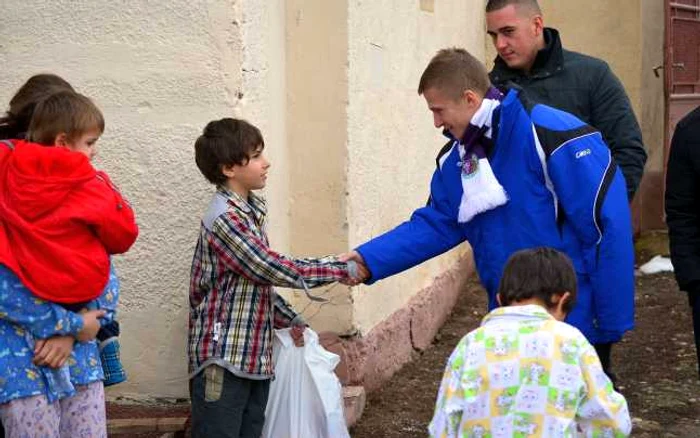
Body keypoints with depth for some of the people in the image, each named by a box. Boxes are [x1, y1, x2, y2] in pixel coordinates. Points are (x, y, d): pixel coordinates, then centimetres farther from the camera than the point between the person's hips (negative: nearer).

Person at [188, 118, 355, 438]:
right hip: (223, 360, -9)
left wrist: (287, 319, 17)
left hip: (255, 356, 9)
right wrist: (339, 269, -15)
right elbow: (274, 269, -19)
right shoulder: (225, 219, -16)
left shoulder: (250, 211, 13)